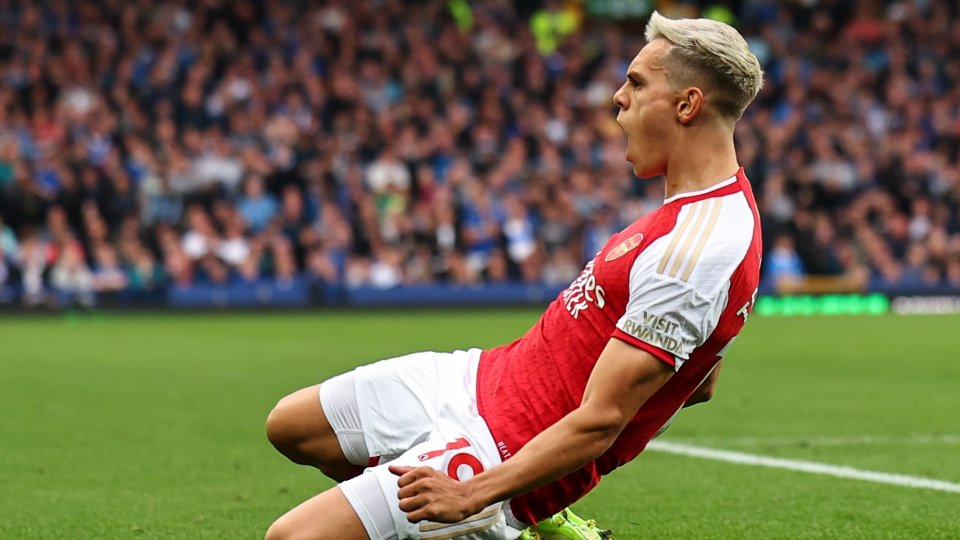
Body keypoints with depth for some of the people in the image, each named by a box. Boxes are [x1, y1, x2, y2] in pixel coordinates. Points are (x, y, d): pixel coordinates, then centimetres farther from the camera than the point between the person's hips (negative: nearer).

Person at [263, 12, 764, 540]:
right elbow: (699, 383, 16)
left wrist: (471, 494, -28)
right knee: (288, 426, 18)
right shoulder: (721, 198, 6)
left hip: (504, 450, -11)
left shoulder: (690, 256, -27)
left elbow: (599, 422, -27)